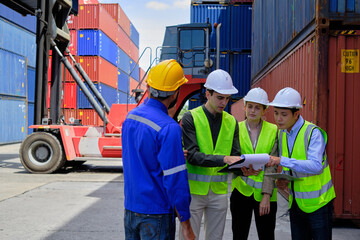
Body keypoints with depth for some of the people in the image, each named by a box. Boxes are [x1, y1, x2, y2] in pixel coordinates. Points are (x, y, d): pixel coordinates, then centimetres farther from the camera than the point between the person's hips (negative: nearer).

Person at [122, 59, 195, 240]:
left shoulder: (130, 117, 4)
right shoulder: (169, 128, -21)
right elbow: (175, 180, -20)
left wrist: (177, 155, 17)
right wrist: (186, 225, -12)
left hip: (130, 208, 7)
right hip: (156, 213, -7)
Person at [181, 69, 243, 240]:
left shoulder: (231, 122, 8)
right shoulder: (191, 118, -8)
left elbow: (234, 155, 4)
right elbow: (192, 156, -17)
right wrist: (224, 159, -27)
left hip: (219, 191, 4)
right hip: (194, 189, -4)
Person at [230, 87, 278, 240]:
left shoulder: (273, 130, 0)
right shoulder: (236, 128, 2)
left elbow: (271, 166, -5)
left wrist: (267, 195, -11)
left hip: (265, 193, 0)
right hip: (241, 190, 1)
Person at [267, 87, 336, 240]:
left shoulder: (313, 132, -17)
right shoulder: (282, 134, 6)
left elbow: (316, 166, -30)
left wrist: (282, 161, -35)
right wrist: (285, 180, -5)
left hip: (317, 203, -6)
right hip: (296, 203, 6)